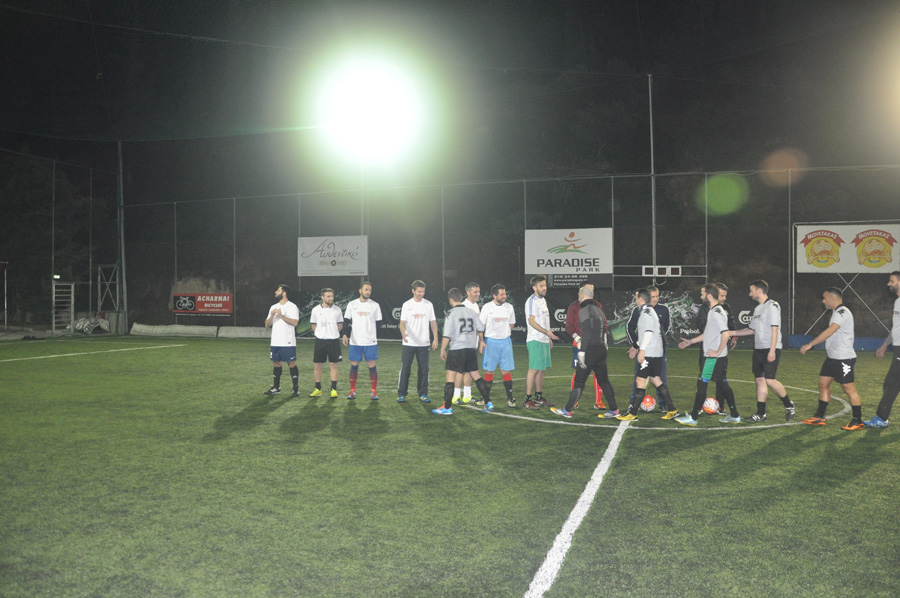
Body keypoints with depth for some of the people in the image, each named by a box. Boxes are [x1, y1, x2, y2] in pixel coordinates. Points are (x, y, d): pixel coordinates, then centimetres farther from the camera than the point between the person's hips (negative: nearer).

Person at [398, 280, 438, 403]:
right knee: (405, 368, 0)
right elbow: (402, 322, -4)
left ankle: (423, 394, 11)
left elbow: (433, 322, 9)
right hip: (408, 343, -1)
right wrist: (403, 333, -25)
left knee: (424, 369, 2)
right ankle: (401, 394, 9)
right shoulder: (406, 305, 1)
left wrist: (435, 339, 2)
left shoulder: (428, 304, 6)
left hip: (424, 343, 1)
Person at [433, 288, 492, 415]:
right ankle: (488, 403, 14)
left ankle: (447, 407, -1)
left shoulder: (451, 313, -9)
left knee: (450, 376, -1)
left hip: (456, 349, -6)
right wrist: (481, 341, 33)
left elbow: (447, 335, -13)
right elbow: (480, 328, 15)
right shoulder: (470, 311, 9)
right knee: (475, 375, 15)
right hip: (471, 348, 6)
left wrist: (443, 350, -4)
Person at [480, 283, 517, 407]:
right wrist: (481, 341, -10)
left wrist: (504, 334, 12)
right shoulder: (487, 307, -4)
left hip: (505, 341, 2)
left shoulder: (509, 307, 4)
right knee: (489, 371, 2)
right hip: (490, 342, -2)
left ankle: (510, 398, 6)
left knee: (506, 371, 1)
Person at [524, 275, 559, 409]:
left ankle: (539, 398, 20)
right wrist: (546, 332, -27)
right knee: (533, 369, -9)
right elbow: (531, 321, -19)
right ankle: (528, 400, -6)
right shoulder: (531, 301, -12)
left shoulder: (542, 300, 17)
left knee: (541, 369, 12)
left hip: (544, 340, 9)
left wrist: (549, 338, 21)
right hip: (535, 340, -9)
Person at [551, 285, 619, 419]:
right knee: (603, 381, 14)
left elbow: (586, 333, -19)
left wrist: (582, 352, -18)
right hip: (601, 350, 8)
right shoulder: (598, 309, 14)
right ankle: (614, 410, 16)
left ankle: (567, 411, 4)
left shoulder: (584, 310, -11)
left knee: (579, 382, -2)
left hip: (590, 351, -8)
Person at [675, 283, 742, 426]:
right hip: (713, 355, 10)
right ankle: (734, 416, 18)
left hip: (714, 357, -10)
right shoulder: (714, 311, 15)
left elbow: (726, 334, -24)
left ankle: (693, 417, 2)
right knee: (723, 384, 13)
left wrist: (717, 352, -20)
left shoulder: (717, 312, -16)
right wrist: (690, 341, 25)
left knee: (702, 384, -4)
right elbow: (708, 334, 25)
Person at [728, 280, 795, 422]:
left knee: (769, 380, -13)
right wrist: (731, 333, 20)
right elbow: (752, 329, 24)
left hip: (770, 350, -8)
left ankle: (789, 406, 8)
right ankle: (761, 413, 11)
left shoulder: (772, 305, -9)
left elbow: (775, 329, -15)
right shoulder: (757, 308, 17)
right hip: (758, 349, 8)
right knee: (760, 380, 6)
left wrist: (772, 351, -20)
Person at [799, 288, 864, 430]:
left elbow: (829, 332, -26)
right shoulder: (838, 312, 16)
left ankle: (858, 422, 6)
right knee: (823, 383, 9)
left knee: (849, 388, -3)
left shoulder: (842, 312, -16)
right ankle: (820, 417, 15)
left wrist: (810, 345, -26)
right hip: (832, 358, 10)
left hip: (843, 358, -10)